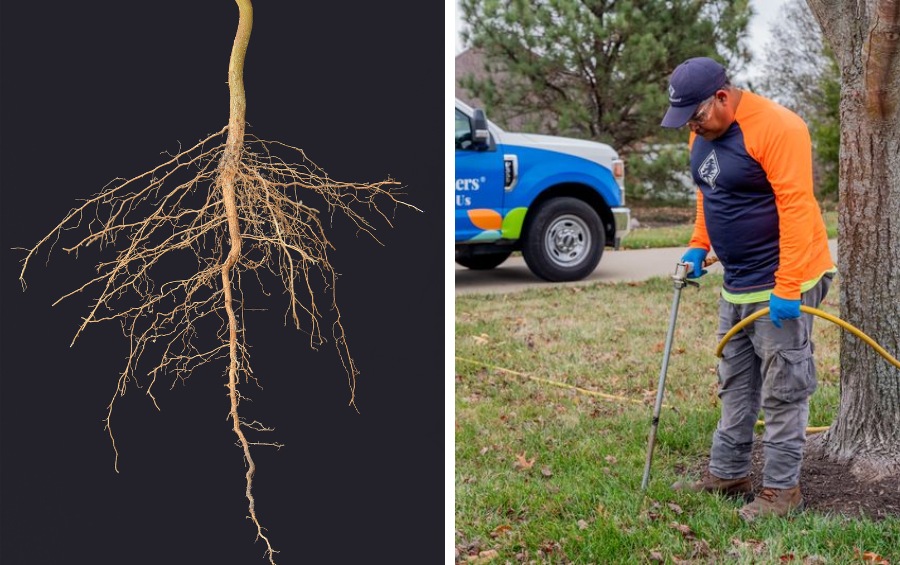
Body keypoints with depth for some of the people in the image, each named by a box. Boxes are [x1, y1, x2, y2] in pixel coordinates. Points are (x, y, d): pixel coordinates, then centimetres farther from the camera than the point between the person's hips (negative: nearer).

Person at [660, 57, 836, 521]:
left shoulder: (777, 128, -20)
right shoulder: (703, 133, 7)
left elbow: (796, 208, -24)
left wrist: (787, 289, -26)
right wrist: (698, 246, 8)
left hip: (781, 284, -9)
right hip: (736, 284, 9)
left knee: (783, 389, -1)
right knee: (735, 384, 16)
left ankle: (782, 489, 9)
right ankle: (728, 473, 26)